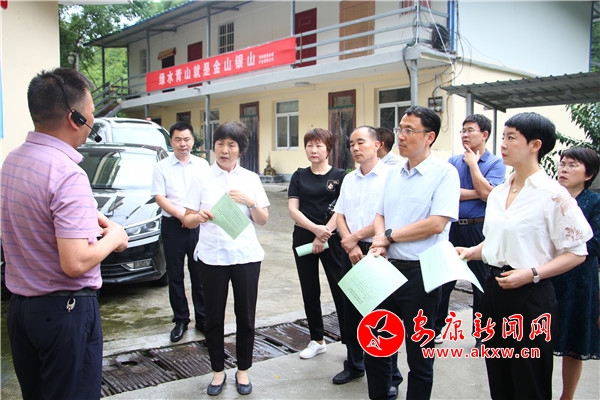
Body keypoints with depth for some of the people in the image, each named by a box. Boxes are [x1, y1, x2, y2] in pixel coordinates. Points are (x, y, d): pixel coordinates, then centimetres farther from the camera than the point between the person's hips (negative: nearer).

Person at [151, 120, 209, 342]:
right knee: (175, 276, 7)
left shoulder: (202, 165, 8)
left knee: (200, 274, 5)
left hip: (199, 226, 1)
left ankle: (203, 319, 15)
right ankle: (180, 320, 18)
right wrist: (182, 215, -14)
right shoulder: (162, 167, 3)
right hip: (173, 226, 0)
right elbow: (159, 197, -4)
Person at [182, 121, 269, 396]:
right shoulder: (202, 180, 2)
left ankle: (243, 370, 28)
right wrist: (198, 217, -21)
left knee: (246, 316, 9)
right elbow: (187, 221, 1)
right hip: (212, 257, 0)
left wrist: (250, 202, -14)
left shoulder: (251, 179, 3)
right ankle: (218, 371, 28)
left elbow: (263, 221, 5)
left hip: (246, 255, 0)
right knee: (214, 317, 9)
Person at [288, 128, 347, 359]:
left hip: (332, 240, -3)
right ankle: (317, 340, 26)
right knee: (310, 291, 11)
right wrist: (315, 228, -17)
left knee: (340, 289, -2)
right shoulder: (299, 176, 7)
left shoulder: (340, 176, -1)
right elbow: (293, 209, -2)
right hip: (303, 239, 4)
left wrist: (324, 236, -16)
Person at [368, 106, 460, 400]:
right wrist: (379, 242, -5)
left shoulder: (444, 173, -10)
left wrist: (390, 236, -11)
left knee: (418, 354, 9)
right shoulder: (394, 173, 11)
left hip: (421, 273, -6)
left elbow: (437, 223, -20)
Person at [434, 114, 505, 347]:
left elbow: (486, 194, -17)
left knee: (482, 284, 9)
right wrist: (476, 193, -12)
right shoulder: (453, 161, 7)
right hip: (453, 227, 3)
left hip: (479, 229, -3)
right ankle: (436, 328, 25)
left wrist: (473, 163, -10)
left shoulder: (495, 163, -2)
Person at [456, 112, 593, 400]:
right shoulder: (497, 194, 9)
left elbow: (576, 253, -11)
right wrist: (470, 252, 1)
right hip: (494, 291, 7)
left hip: (531, 297, -6)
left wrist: (532, 273, -21)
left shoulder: (553, 195, -12)